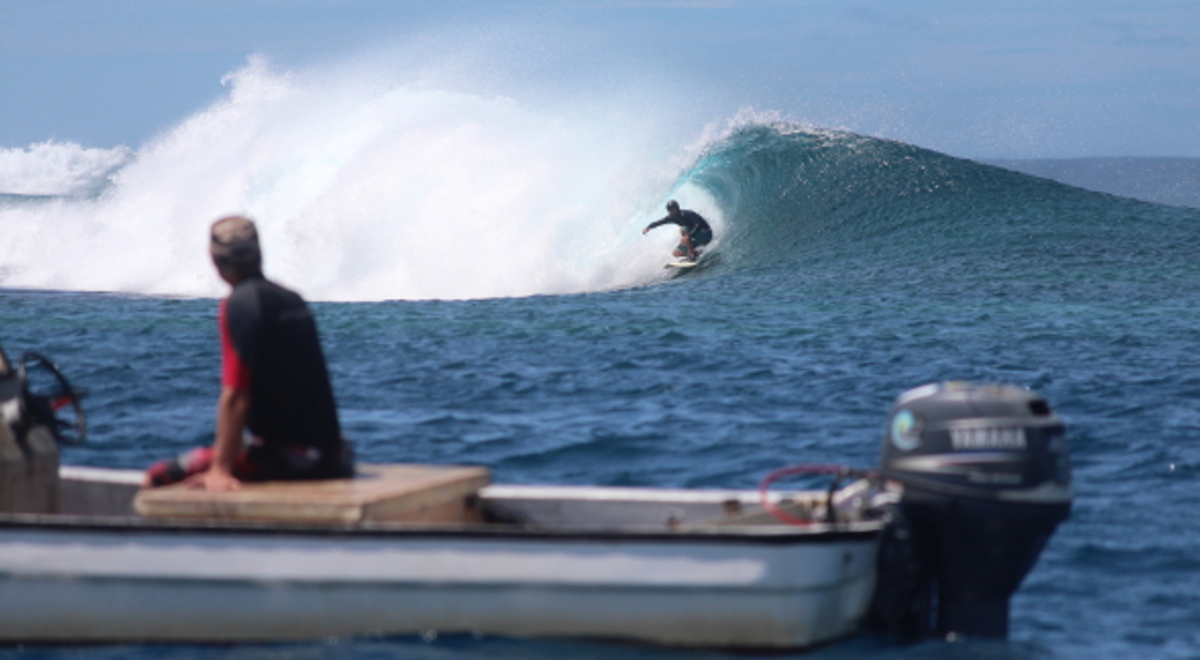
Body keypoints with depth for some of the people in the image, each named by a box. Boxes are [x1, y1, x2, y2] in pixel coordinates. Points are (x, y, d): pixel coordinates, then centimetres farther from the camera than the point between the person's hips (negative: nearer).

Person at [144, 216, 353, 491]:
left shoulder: (239, 305, -11)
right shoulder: (292, 300, 13)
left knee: (159, 477, -9)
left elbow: (235, 397, -18)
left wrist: (220, 471, -18)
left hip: (284, 458, -8)